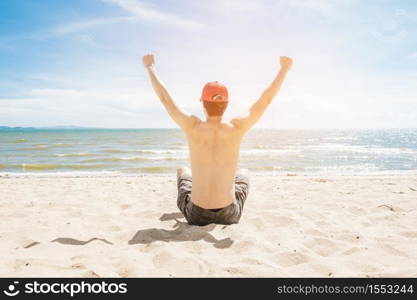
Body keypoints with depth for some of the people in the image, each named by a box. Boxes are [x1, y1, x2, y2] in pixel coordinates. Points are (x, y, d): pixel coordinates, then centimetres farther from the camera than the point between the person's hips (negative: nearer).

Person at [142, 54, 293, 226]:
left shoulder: (193, 127, -15)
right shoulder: (236, 129, -14)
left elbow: (164, 97, -2)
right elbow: (266, 99, -3)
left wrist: (150, 66, 12)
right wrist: (285, 68, 9)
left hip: (196, 215, 0)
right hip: (229, 216, 0)